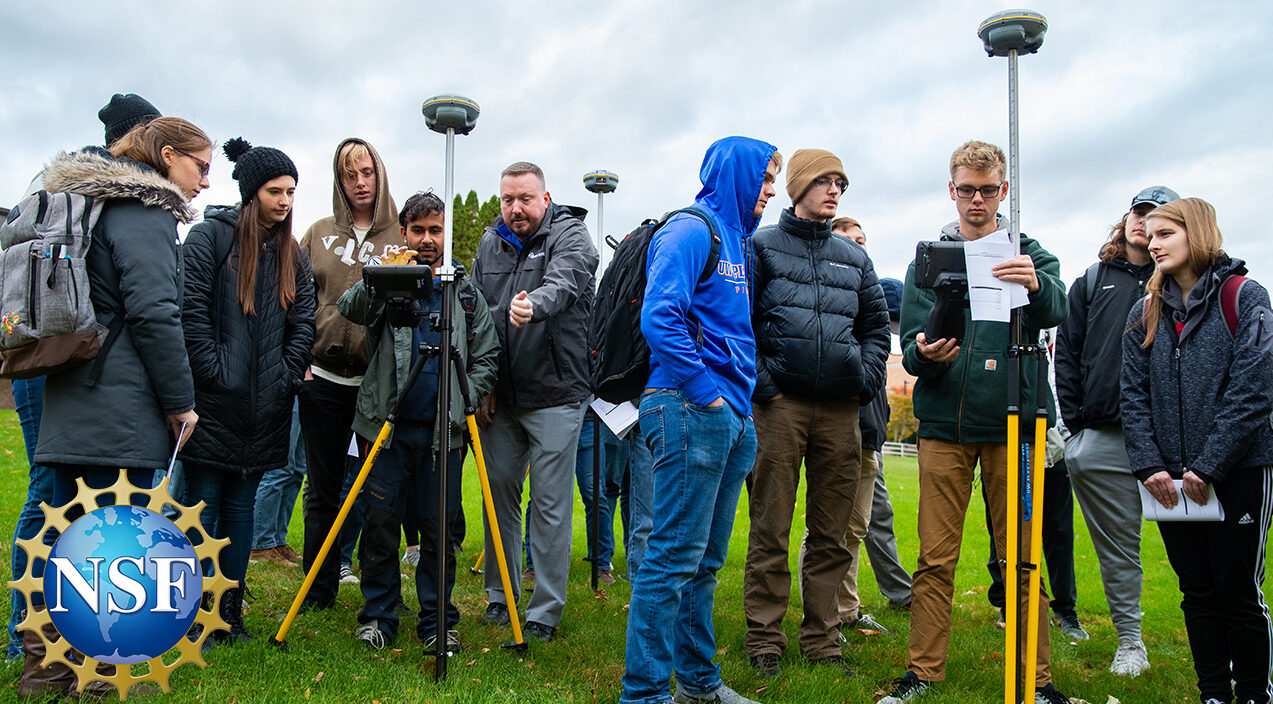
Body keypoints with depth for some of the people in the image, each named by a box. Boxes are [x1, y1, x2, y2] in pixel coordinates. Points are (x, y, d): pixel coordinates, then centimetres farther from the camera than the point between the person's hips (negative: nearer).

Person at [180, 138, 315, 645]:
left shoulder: (292, 254, 14)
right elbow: (191, 312, -10)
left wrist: (286, 377, 0)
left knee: (241, 507, 11)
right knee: (203, 508, 2)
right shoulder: (210, 236, -2)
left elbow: (303, 323, 11)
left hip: (264, 408, 5)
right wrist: (214, 373, -14)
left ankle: (230, 613, 18)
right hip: (214, 403, -5)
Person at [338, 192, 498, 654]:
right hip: (387, 425, 0)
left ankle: (438, 622, 16)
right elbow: (349, 308, -13)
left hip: (443, 431, 1)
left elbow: (487, 357, 10)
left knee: (439, 529, 3)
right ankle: (378, 617, 18)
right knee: (380, 523, 3)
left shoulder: (466, 291, 11)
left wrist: (463, 399, -4)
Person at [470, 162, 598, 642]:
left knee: (551, 504, 0)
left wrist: (534, 304, -50)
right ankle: (500, 598, 28)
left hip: (555, 395, -5)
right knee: (499, 492, 12)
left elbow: (563, 282, -27)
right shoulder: (490, 243, 11)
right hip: (500, 395, 5)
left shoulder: (570, 235, -5)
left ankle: (545, 613, 12)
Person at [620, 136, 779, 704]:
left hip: (730, 416, 9)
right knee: (675, 557, -6)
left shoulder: (736, 237, 22)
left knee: (704, 561, 14)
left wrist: (742, 401, 14)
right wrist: (704, 391, -17)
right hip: (691, 411, -9)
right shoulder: (691, 229, -7)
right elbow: (659, 318, -19)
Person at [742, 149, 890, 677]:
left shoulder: (854, 258, 20)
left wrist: (866, 379, 6)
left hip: (840, 410, 4)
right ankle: (764, 639, 10)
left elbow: (877, 325, 22)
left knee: (831, 533, 7)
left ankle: (822, 639, 18)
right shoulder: (761, 246, 6)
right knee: (771, 529, -1)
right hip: (780, 405, -4)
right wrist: (760, 383, -9)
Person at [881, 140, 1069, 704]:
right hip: (945, 424, 1)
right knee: (935, 558, 2)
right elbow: (909, 346, 4)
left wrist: (1036, 285, -31)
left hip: (1012, 424, 0)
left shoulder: (1028, 254, 9)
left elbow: (1057, 314, -10)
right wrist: (925, 353, -20)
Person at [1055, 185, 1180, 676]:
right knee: (1117, 544, 7)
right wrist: (1074, 420, 3)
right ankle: (1129, 640, 18)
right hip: (1102, 437, 2)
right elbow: (1067, 353, 12)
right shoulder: (1092, 281, 14)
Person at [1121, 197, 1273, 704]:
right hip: (1171, 479, 4)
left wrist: (1208, 467, -15)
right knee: (1198, 591, 10)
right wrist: (1149, 465, -7)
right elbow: (1133, 395, 5)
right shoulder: (1146, 311, 10)